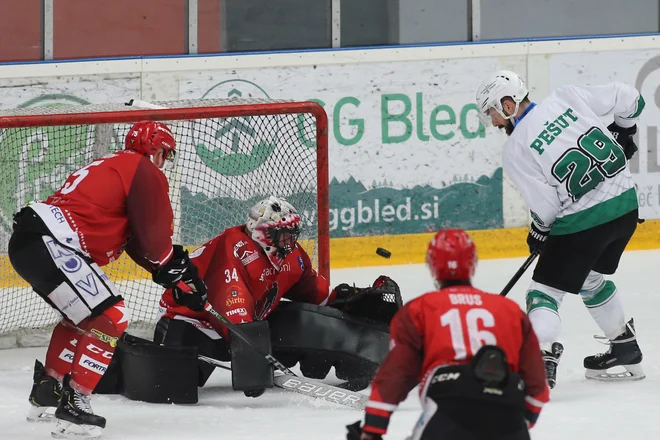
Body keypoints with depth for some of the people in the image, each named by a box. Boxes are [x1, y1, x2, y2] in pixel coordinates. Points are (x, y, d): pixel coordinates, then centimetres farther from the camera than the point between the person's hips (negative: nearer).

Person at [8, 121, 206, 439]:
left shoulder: (111, 166, 29)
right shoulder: (146, 173, 0)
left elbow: (134, 236, 28)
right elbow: (154, 237, -1)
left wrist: (169, 268, 23)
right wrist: (177, 268, 17)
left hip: (28, 238, 10)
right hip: (52, 246, -10)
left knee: (82, 314, 28)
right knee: (110, 319, -7)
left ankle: (47, 393, 34)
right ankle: (73, 406, -9)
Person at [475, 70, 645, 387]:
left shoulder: (516, 150, -9)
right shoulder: (567, 97, 2)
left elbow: (545, 206, -9)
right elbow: (629, 100, 6)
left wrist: (539, 231, 11)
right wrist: (621, 133, 24)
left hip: (583, 220, -7)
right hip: (626, 203, 7)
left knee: (545, 290, 1)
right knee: (591, 278, 28)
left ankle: (540, 362, -17)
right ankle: (627, 350, 36)